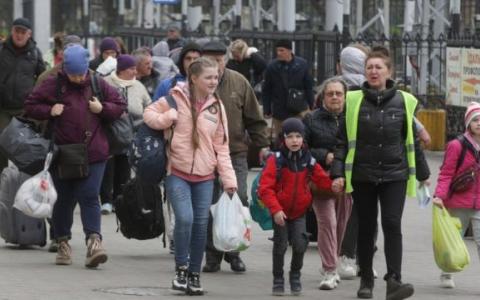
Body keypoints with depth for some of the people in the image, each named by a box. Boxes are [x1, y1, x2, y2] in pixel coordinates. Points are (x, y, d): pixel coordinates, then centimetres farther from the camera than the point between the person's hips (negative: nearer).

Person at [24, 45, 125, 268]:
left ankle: (93, 240, -15)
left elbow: (120, 106, 13)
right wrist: (49, 111, -12)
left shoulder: (97, 84, 5)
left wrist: (103, 108, -6)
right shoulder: (53, 85, 0)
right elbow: (30, 106, 4)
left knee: (89, 197, -9)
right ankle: (63, 243, 21)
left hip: (93, 153, 0)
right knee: (65, 199, 9)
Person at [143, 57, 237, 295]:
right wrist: (167, 118, -17)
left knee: (201, 225, 2)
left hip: (204, 177, 4)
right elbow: (149, 114, 4)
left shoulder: (216, 106, 6)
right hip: (177, 173, -3)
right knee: (185, 219, -18)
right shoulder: (175, 98, -4)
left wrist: (228, 178, 1)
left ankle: (194, 275, 16)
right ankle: (181, 269, -1)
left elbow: (221, 147, 8)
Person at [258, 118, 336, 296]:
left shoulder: (309, 161, 0)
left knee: (300, 244, -7)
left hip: (299, 212, 2)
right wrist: (275, 209, -23)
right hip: (280, 212, -2)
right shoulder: (276, 160, -13)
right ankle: (278, 280, 17)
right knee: (280, 245, 0)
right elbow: (265, 188, -17)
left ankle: (295, 275, 17)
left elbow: (323, 181, 5)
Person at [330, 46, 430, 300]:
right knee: (366, 228, 9)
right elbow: (343, 140, 2)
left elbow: (412, 141, 12)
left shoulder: (403, 101, 4)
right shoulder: (354, 102, 1)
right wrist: (338, 172, -8)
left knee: (392, 225, -12)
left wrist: (422, 174, 17)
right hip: (362, 176, 0)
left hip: (395, 176, 0)